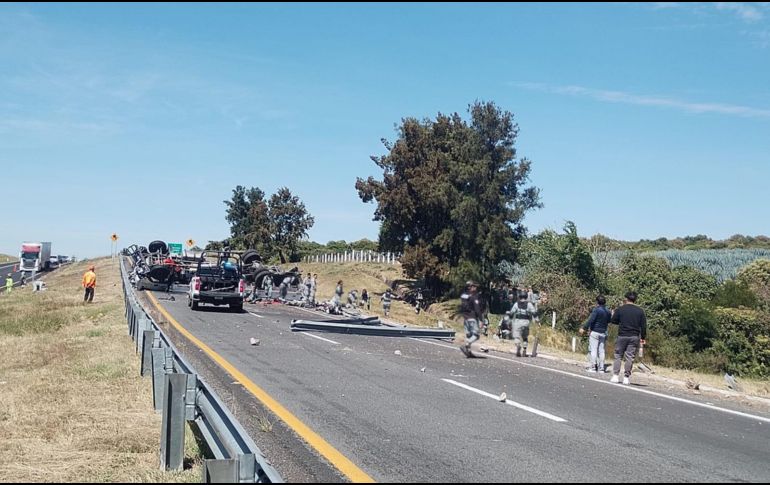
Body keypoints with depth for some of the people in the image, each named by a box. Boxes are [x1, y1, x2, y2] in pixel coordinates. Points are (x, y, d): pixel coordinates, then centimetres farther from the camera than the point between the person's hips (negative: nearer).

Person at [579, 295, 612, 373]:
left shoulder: (596, 310, -12)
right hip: (603, 333, 7)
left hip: (594, 332, -7)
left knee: (593, 350, -4)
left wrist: (583, 328, -23)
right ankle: (601, 368, 9)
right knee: (601, 350, 9)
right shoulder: (608, 312, 10)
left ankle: (592, 367, -7)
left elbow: (591, 320, -21)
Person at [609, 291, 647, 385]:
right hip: (634, 337, 1)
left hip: (622, 336, -1)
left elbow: (613, 321, 5)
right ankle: (626, 378, 2)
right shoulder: (640, 311, 3)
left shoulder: (620, 309, -2)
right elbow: (643, 326, 3)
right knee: (630, 358, 3)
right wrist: (643, 338, 10)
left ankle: (615, 376, 1)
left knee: (618, 356, 8)